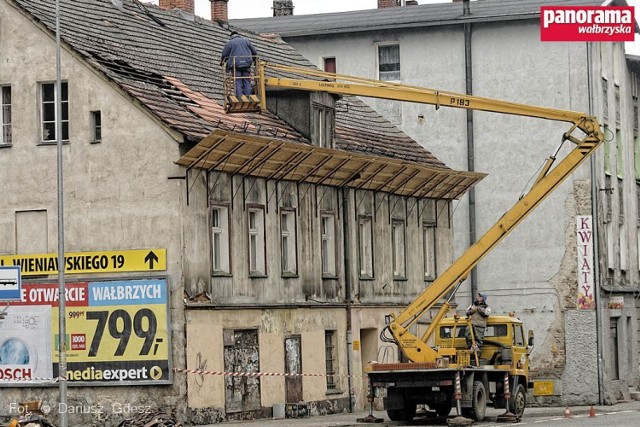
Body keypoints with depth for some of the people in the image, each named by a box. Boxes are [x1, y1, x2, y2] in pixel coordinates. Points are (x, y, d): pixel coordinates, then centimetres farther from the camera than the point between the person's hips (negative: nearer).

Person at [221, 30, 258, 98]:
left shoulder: (230, 43, 6)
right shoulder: (246, 41, 16)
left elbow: (224, 54, 4)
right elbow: (254, 52, 18)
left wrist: (223, 61, 24)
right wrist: (253, 60, 37)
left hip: (236, 65, -2)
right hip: (246, 64, 2)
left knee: (238, 83, -3)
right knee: (247, 82, 4)